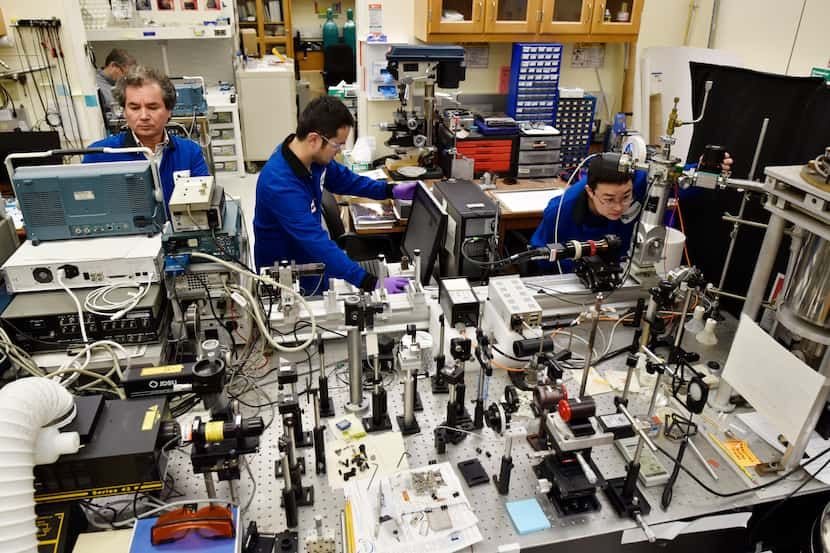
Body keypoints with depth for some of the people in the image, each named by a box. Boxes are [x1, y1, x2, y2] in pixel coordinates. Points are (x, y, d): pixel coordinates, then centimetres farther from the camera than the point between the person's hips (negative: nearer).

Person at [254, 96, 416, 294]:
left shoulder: (313, 156, -12)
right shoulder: (281, 185, -36)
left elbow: (342, 178, 10)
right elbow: (319, 244, -40)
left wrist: (390, 190, 1)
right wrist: (373, 283, -42)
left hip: (311, 263, 7)